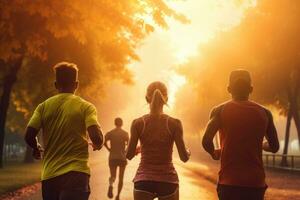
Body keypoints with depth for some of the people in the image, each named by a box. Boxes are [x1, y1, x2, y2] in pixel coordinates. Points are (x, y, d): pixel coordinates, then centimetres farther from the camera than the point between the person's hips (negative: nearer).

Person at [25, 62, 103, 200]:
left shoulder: (44, 107, 7)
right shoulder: (86, 107, 0)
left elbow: (29, 136, -1)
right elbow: (96, 137, -12)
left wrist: (36, 149, 20)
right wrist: (97, 145, 12)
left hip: (49, 175, 3)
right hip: (76, 173, -3)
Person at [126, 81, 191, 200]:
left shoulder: (138, 123, -4)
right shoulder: (174, 123, -6)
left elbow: (129, 155, 1)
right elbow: (184, 157, -5)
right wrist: (188, 152, 18)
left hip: (144, 181, 0)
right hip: (168, 181, 0)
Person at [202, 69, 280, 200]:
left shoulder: (220, 111, -1)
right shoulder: (264, 112, 5)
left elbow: (206, 141, -13)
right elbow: (274, 147, 11)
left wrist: (214, 153, 9)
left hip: (229, 182, -2)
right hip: (256, 182, 2)